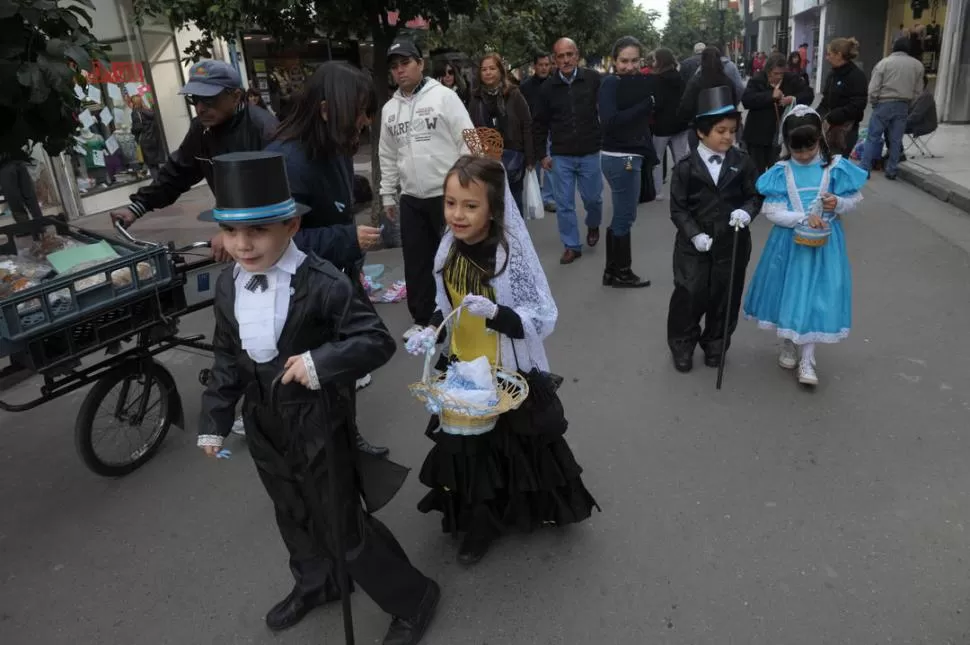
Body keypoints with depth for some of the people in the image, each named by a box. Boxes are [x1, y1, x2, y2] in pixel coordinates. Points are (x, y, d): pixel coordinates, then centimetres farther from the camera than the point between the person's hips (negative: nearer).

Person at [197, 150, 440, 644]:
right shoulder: (227, 286, -1)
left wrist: (321, 361, -32)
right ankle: (316, 583, 54)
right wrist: (214, 421, 10)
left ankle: (412, 598, 27)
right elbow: (227, 359, 9)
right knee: (293, 515, 26)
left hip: (317, 419, -6)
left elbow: (377, 340, -20)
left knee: (343, 525, 3)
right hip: (264, 422, 7)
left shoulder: (323, 283, -22)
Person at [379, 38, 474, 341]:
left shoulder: (444, 96, -6)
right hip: (411, 199, 5)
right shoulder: (389, 109, 10)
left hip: (448, 194, -5)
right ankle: (422, 319, 25)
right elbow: (387, 155, 16)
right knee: (416, 262, 11)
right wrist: (388, 194, 14)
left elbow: (468, 142, -10)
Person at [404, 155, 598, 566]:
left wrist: (496, 313, -35)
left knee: (513, 449, 10)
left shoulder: (513, 256, -22)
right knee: (466, 448, 14)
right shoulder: (449, 252, -4)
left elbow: (544, 319, -21)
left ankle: (523, 512, 37)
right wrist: (430, 336, -6)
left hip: (510, 375, -5)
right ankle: (479, 523, 35)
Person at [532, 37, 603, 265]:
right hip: (561, 156, 1)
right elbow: (540, 123, 8)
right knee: (564, 203, 4)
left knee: (593, 197, 11)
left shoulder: (594, 80, -5)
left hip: (590, 153, -1)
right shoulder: (548, 87, 1)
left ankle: (593, 226, 42)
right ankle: (572, 246, 17)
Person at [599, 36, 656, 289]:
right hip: (621, 158, -8)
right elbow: (610, 121, -24)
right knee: (625, 216, -1)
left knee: (620, 216, 13)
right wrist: (645, 105, -21)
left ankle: (612, 271, 22)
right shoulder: (610, 83, -11)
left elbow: (638, 121, 13)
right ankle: (622, 273, 12)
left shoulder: (638, 82, 11)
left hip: (630, 156, 8)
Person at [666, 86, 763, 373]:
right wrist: (694, 234, -17)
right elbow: (678, 208, -6)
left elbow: (755, 196, 5)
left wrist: (747, 211, -17)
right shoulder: (686, 167, -7)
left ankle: (715, 346, 29)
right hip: (694, 244, -2)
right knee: (689, 295, -1)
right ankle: (682, 346, 19)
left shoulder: (742, 163, -1)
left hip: (731, 243, 2)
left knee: (725, 296, 10)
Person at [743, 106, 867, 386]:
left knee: (816, 296, 1)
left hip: (824, 242, 0)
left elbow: (855, 199, 4)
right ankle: (789, 345, 34)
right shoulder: (781, 172, -6)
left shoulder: (835, 167, -5)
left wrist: (839, 204, -18)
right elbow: (772, 211, -12)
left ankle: (807, 359, 11)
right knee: (788, 292, 11)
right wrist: (804, 218, -23)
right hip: (790, 241, 0)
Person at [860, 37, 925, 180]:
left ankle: (864, 168, -2)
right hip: (903, 106, 3)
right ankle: (891, 170, 11)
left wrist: (873, 103, 6)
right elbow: (918, 91, 8)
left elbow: (873, 89, -8)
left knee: (873, 137, 1)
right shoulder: (918, 65, 7)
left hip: (884, 104, -3)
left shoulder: (884, 63, -4)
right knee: (896, 140, 7)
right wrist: (907, 104, 19)